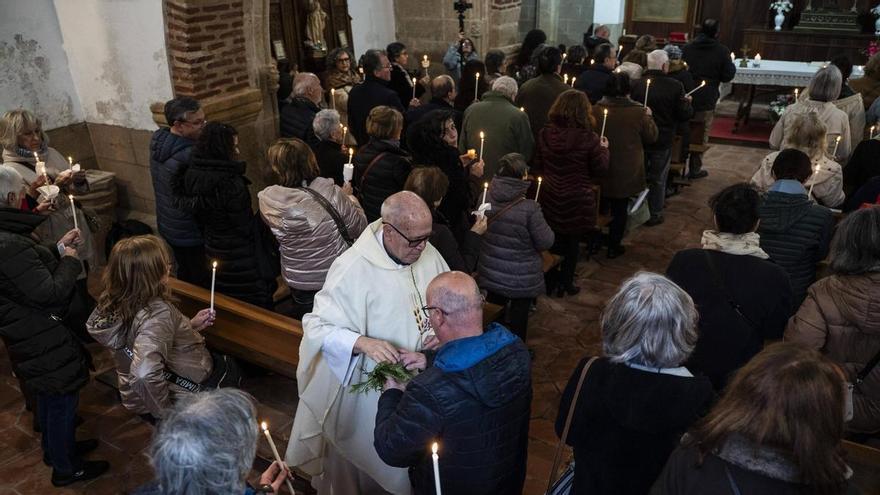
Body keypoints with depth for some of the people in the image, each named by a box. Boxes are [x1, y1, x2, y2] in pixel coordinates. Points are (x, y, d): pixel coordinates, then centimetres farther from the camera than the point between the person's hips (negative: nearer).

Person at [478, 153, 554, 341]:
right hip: (522, 279, -4)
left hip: (491, 274, 5)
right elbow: (545, 242, -17)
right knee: (518, 318, 16)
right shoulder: (529, 208, -26)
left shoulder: (486, 197, -11)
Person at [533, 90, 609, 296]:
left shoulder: (545, 133, -6)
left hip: (551, 198, 4)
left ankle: (554, 280, 29)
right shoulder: (589, 138, -18)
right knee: (572, 241, 12)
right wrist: (603, 148, 8)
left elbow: (538, 165, 4)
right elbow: (601, 168, -8)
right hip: (578, 201, -3)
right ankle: (566, 283, 23)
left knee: (554, 239, 18)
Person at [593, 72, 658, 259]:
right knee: (620, 210, 13)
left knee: (600, 207, 21)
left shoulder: (595, 111, -13)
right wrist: (649, 117, 13)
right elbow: (651, 137, 0)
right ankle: (613, 247, 22)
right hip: (626, 173, -1)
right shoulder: (639, 113, -15)